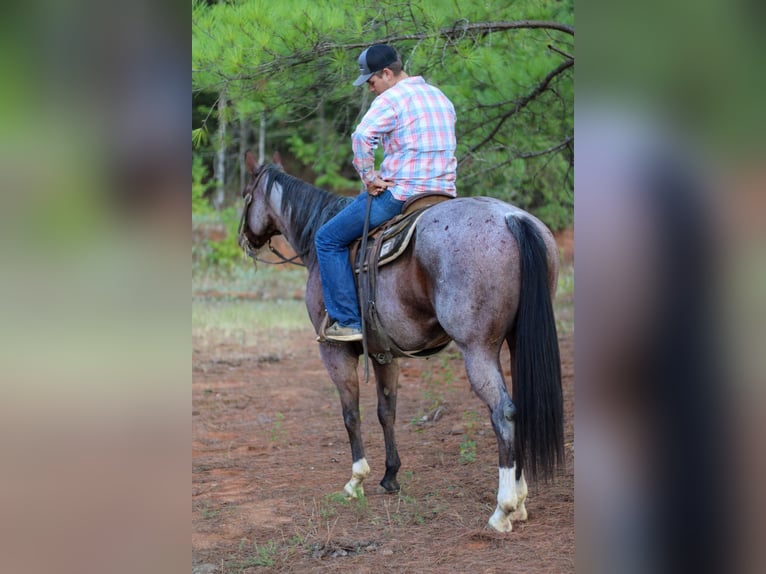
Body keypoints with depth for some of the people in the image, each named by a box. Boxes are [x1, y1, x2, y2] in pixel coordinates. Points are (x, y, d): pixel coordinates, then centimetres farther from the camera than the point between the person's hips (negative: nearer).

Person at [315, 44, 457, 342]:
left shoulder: (390, 99, -9)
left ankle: (347, 321, -3)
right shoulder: (441, 99, 18)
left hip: (399, 194, -8)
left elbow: (362, 137, -25)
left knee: (328, 240, 4)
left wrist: (369, 178, -14)